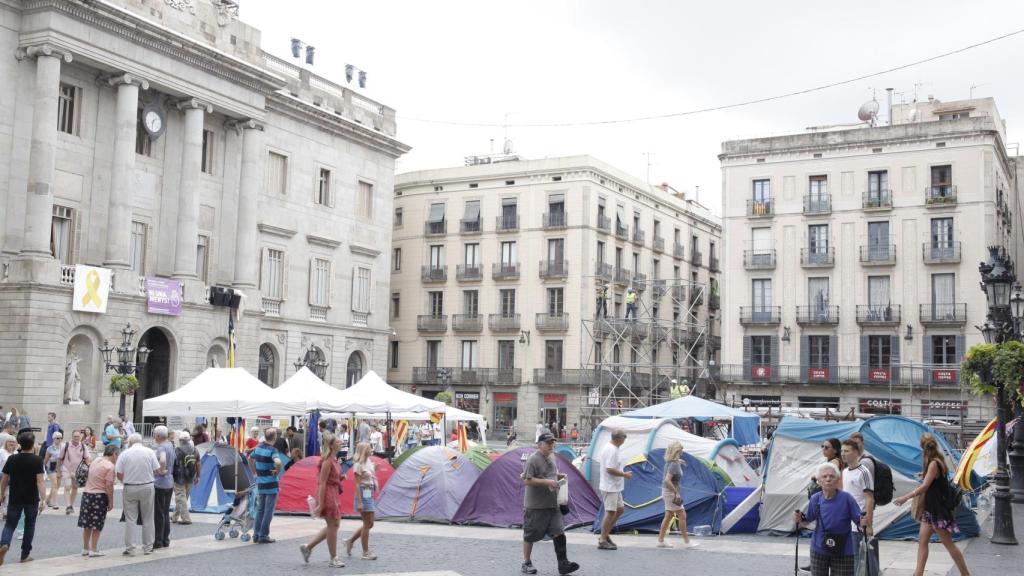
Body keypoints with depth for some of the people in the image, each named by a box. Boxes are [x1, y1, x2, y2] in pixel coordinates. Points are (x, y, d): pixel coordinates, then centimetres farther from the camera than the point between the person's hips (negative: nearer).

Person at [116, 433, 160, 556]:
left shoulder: (124, 454, -4)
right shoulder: (150, 452, -3)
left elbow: (119, 475, -5)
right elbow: (157, 470, -4)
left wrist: (127, 480, 14)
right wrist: (164, 472, 18)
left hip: (130, 489, -1)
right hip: (147, 487, 1)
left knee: (130, 519, 6)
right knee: (147, 519, 11)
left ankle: (129, 548, 5)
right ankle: (148, 547, 16)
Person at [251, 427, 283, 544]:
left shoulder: (258, 447, 6)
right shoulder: (272, 450, -17)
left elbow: (250, 460, 21)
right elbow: (278, 462, -35)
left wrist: (254, 473, 23)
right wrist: (277, 471, -17)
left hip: (260, 484, 7)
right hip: (271, 484, -7)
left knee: (260, 509, 15)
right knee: (268, 511, 1)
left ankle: (256, 535, 17)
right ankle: (263, 536, 4)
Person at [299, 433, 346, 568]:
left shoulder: (334, 460, 10)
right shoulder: (327, 461, -18)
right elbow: (322, 483, -19)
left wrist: (341, 478, 2)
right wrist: (320, 503, -20)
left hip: (334, 494, 10)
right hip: (327, 494, -10)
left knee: (334, 525, 15)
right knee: (332, 526, 0)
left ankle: (308, 547, 22)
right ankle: (333, 559, 11)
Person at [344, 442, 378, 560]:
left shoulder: (369, 463, 13)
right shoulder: (359, 465, -12)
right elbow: (358, 484, -17)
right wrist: (359, 502, -20)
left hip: (369, 495, 9)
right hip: (364, 495, -9)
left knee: (369, 524, 13)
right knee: (368, 524, -3)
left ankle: (350, 541, 25)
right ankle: (365, 552, 5)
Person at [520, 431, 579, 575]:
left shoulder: (552, 457, 11)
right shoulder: (533, 460, -16)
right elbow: (527, 481, -20)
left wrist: (559, 477, 5)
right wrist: (547, 482, -24)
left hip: (552, 504, 7)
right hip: (535, 505, -7)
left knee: (559, 533, -1)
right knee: (530, 535, 5)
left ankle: (563, 564, 1)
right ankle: (526, 563, 19)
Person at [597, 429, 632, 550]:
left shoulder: (610, 448, 13)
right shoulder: (612, 450, -20)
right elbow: (610, 469, -26)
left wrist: (623, 473, 17)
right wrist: (624, 474, -16)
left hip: (615, 487, 11)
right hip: (610, 487, -11)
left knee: (620, 509, 15)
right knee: (610, 512, -7)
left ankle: (605, 534, 20)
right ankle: (602, 541, -2)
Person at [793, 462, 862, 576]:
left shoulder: (846, 498, -14)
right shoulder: (815, 499, -5)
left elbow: (858, 520, -10)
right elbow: (808, 520, 6)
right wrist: (799, 520, -14)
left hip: (843, 551, -2)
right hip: (819, 550, 2)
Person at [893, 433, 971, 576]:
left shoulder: (934, 463, -19)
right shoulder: (937, 461, 9)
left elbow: (925, 486, -23)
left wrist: (905, 498, -21)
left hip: (939, 508, -9)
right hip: (930, 508, 9)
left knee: (948, 543, 0)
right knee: (922, 541, 7)